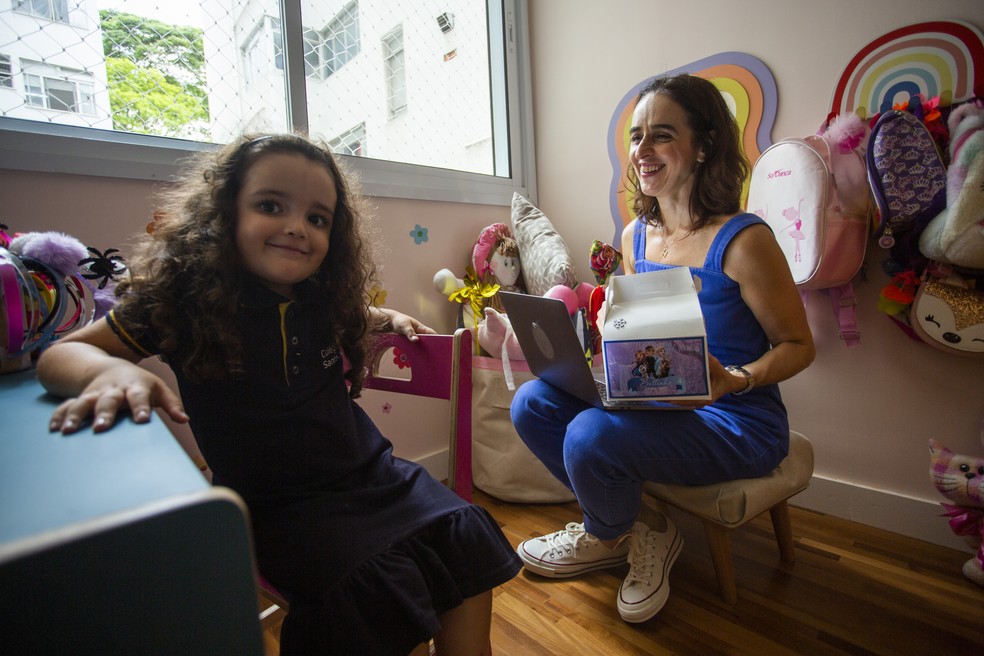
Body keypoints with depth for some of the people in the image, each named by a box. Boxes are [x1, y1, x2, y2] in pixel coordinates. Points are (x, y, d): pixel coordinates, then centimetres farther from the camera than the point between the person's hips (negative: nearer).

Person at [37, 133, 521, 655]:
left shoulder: (323, 295, 1)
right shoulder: (186, 297, -11)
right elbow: (61, 354, -5)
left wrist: (387, 318, 10)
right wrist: (109, 370, -27)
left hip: (368, 473, 5)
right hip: (279, 506, -4)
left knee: (467, 536, -5)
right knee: (382, 588, -24)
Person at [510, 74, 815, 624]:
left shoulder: (742, 240, -15)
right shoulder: (635, 237, 5)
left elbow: (798, 345, -8)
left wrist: (735, 380, -27)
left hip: (738, 423, -6)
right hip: (657, 406, 7)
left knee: (591, 436, -30)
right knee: (531, 403, -7)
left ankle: (605, 538, 10)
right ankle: (639, 526, 10)